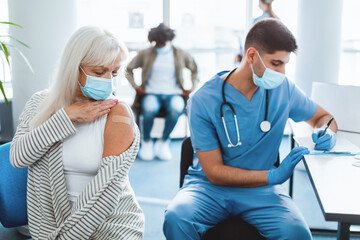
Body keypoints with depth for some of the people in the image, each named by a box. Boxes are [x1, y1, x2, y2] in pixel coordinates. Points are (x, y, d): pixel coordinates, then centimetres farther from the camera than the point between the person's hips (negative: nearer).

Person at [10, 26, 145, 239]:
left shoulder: (117, 114, -10)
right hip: (54, 220, 3)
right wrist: (66, 117, -16)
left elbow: (109, 187, -16)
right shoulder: (41, 104, 3)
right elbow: (18, 157, -10)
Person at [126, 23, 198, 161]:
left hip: (173, 93, 1)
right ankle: (146, 142, -11)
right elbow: (129, 69, 17)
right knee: (150, 108, -38)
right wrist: (135, 86, 3)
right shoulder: (145, 54, 11)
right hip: (151, 93, 0)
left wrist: (192, 87, 11)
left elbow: (194, 69, 25)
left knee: (176, 107, -38)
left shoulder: (180, 54, 13)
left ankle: (163, 143, -17)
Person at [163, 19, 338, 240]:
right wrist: (273, 176, -22)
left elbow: (324, 117, 18)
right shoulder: (203, 101, -13)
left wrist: (328, 135, -7)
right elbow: (214, 172, -13)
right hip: (210, 187, -2)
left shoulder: (284, 89, 0)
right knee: (176, 219, -34)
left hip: (260, 189, 2)